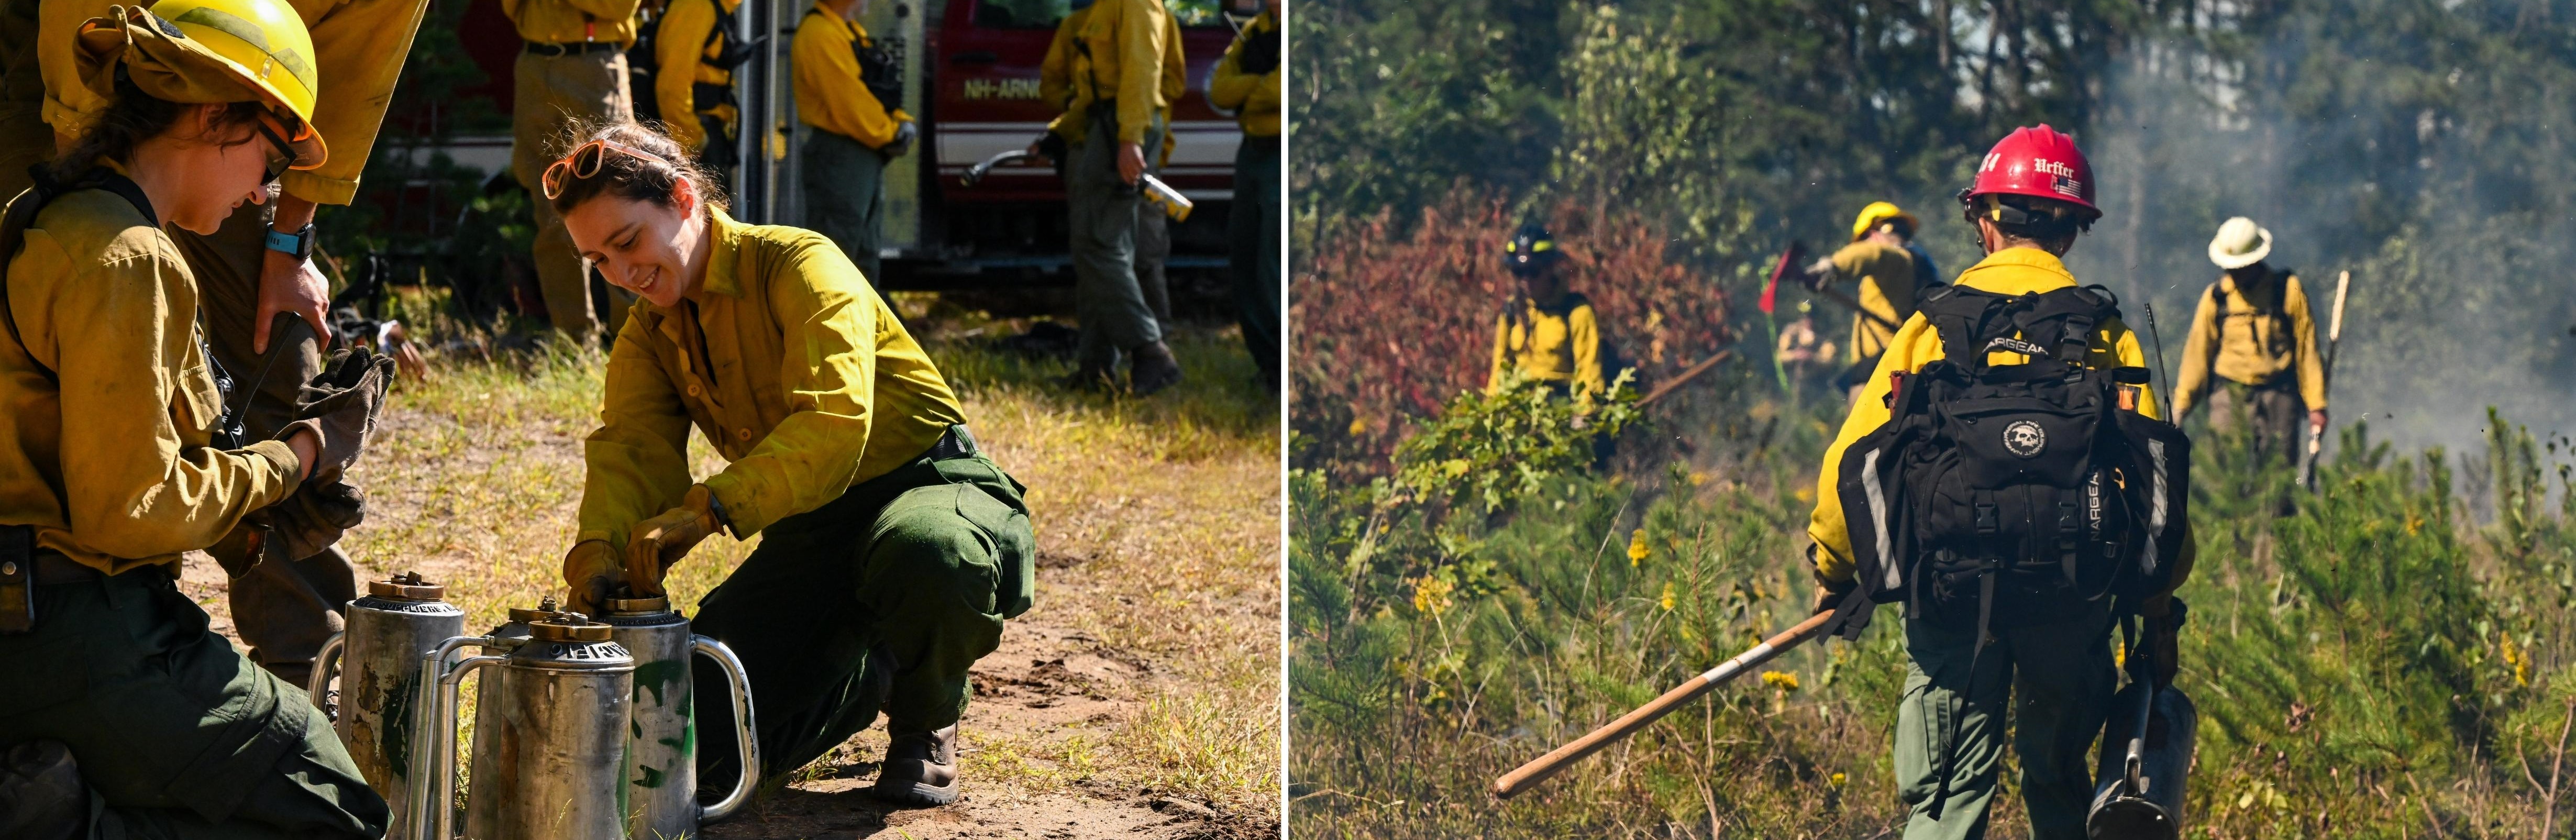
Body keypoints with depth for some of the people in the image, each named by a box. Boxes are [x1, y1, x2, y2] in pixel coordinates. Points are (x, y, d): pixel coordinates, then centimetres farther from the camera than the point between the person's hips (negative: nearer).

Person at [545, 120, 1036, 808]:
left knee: (925, 552, -45)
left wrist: (707, 508, -46)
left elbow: (834, 423, -33)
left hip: (932, 484, -6)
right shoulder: (650, 337, 6)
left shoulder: (800, 265, -18)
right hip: (813, 530, 7)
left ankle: (925, 721, -9)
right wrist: (599, 555, -33)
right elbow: (630, 450, -10)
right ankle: (869, 673, 21)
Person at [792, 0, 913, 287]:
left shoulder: (852, 31, 17)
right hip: (841, 158, -11)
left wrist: (902, 125, 0)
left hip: (867, 156, 11)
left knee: (865, 258, 16)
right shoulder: (821, 35, -16)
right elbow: (848, 104, -21)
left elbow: (883, 90, 17)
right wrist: (890, 134, -11)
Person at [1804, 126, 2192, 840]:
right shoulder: (2104, 330, 4)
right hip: (2070, 602, 1)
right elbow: (2151, 477, 0)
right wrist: (2160, 609, 8)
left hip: (1952, 594, -1)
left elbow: (1855, 456, 1)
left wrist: (1833, 573, 15)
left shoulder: (1934, 325, 2)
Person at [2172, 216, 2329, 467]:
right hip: (2231, 398, 1)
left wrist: (2316, 405, 0)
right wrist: (2180, 406, 6)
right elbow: (2197, 354, 9)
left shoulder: (2287, 290, 2)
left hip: (2279, 398, -1)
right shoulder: (2215, 297, 7)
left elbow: (2307, 350, 3)